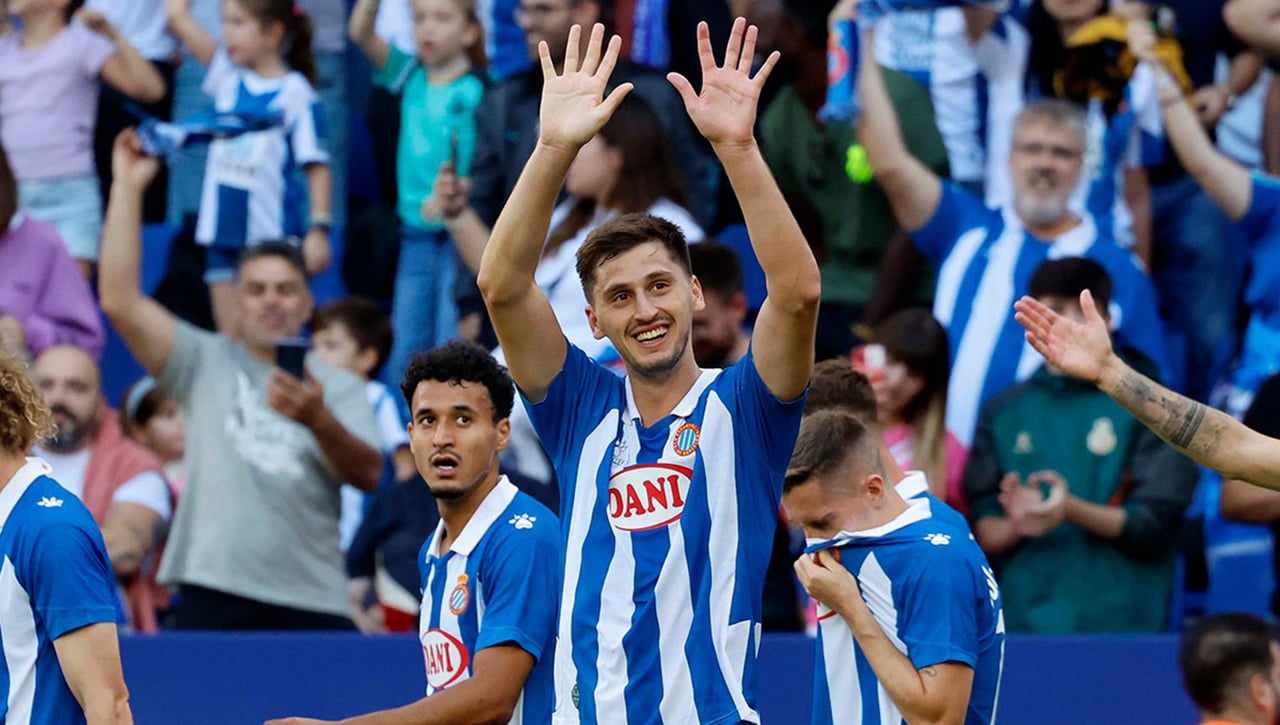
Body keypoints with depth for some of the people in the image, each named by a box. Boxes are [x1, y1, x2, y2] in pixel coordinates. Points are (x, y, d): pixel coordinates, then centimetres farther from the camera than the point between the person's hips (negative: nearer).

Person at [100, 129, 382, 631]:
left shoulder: (338, 386, 14)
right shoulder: (206, 362, 13)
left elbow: (369, 475, 0)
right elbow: (120, 301, 3)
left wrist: (319, 421, -20)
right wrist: (128, 186, 2)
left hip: (313, 600, 1)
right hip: (215, 590, -1)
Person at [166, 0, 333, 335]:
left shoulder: (295, 93, -9)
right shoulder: (228, 75, 6)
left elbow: (317, 165, -9)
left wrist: (319, 229, -14)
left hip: (272, 234, -5)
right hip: (224, 233, 5)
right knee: (230, 337, 8)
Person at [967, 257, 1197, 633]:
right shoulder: (1003, 412, 14)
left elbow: (1157, 526, -1)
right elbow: (982, 531, 10)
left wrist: (1073, 511, -16)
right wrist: (1017, 526, -12)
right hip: (1021, 623, 2)